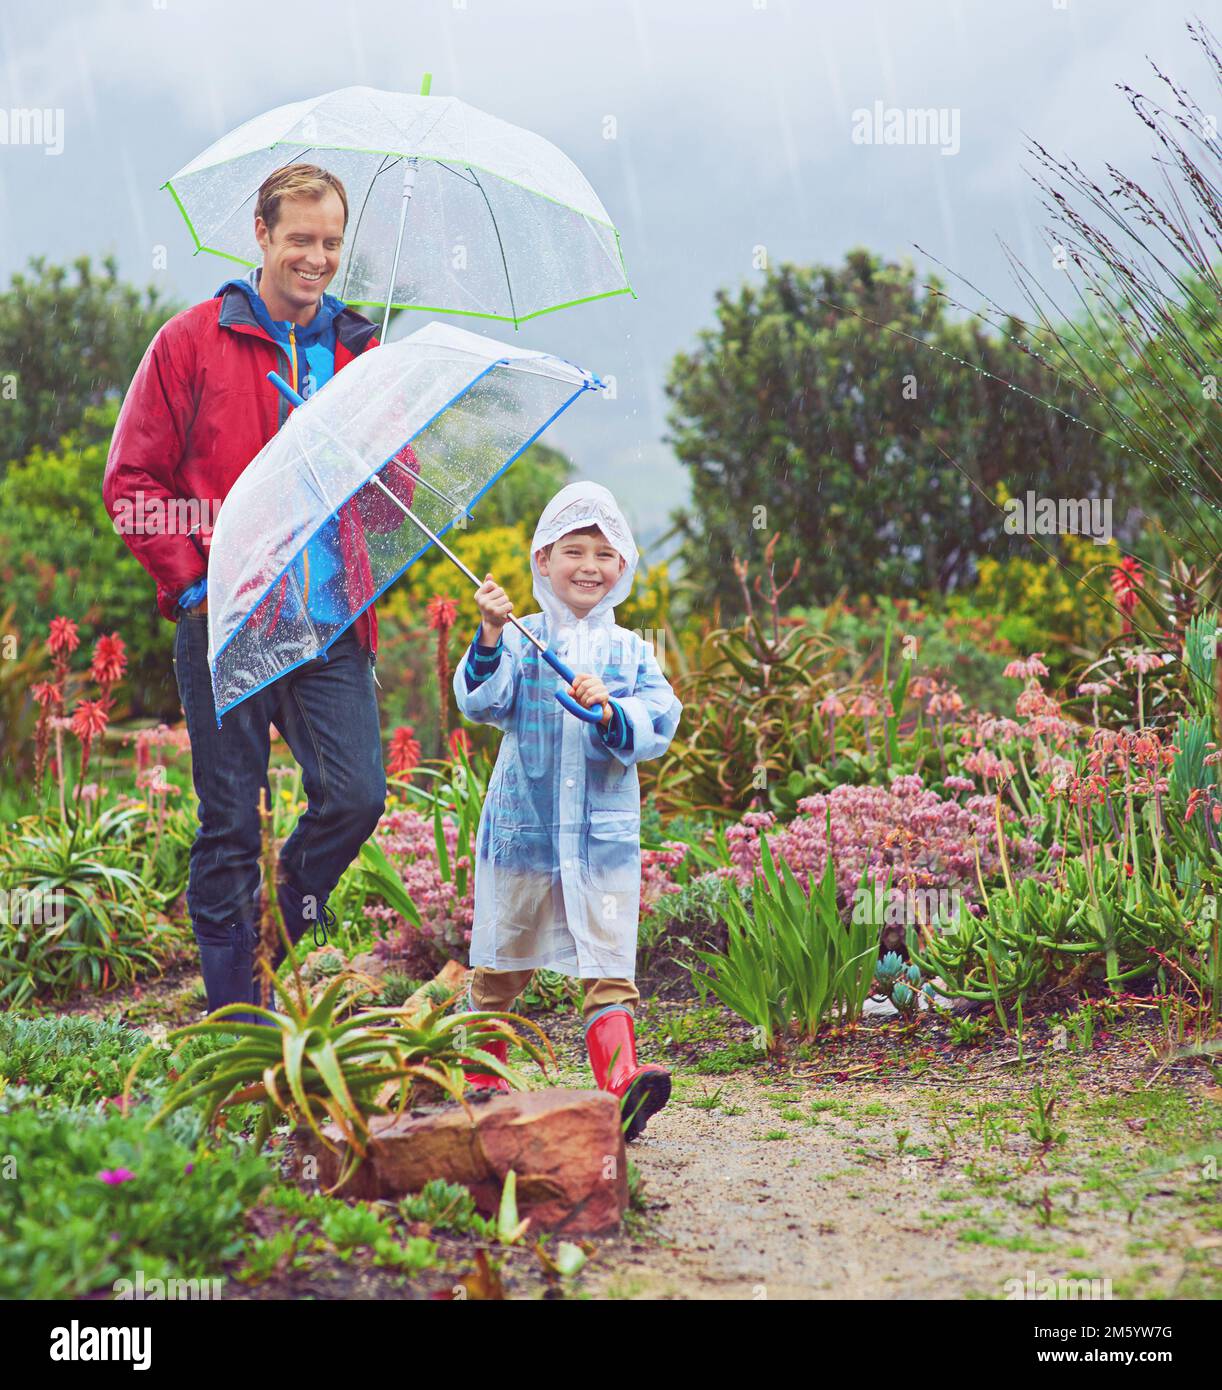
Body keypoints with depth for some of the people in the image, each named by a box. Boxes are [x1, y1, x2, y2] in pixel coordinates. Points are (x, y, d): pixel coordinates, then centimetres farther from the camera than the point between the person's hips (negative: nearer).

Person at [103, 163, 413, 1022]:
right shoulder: (192, 342, 3)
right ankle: (239, 1019, 13)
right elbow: (132, 479, 1)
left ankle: (272, 933, 20)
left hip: (332, 626, 3)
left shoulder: (358, 352, 14)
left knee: (357, 796, -8)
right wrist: (193, 581, -8)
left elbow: (392, 493, 19)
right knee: (231, 823, 2)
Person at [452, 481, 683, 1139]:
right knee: (500, 961, 12)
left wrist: (610, 711, -22)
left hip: (605, 831, 0)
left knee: (608, 962, -8)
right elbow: (481, 701, -13)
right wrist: (490, 638, -28)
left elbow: (658, 726, -3)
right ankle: (483, 1073, 28)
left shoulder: (631, 651, 8)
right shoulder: (520, 639, 3)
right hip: (521, 828, 0)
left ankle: (620, 1075, -17)